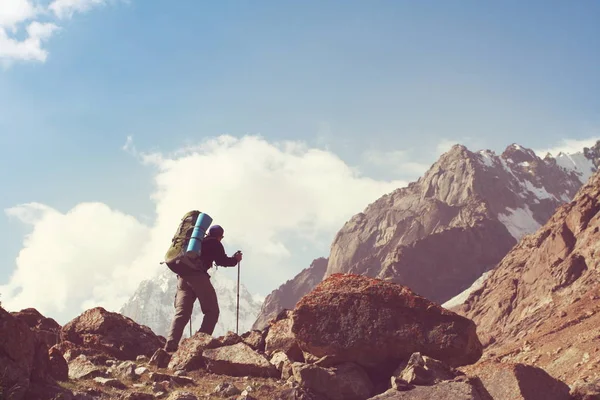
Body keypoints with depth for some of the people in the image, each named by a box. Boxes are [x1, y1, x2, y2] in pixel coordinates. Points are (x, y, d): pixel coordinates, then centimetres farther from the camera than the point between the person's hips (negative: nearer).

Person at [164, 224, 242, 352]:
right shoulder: (214, 243, 13)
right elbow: (222, 261, 5)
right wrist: (235, 259, 20)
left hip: (182, 276, 6)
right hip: (198, 276, -6)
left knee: (181, 313, -1)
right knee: (212, 311, 1)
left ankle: (171, 344, -19)